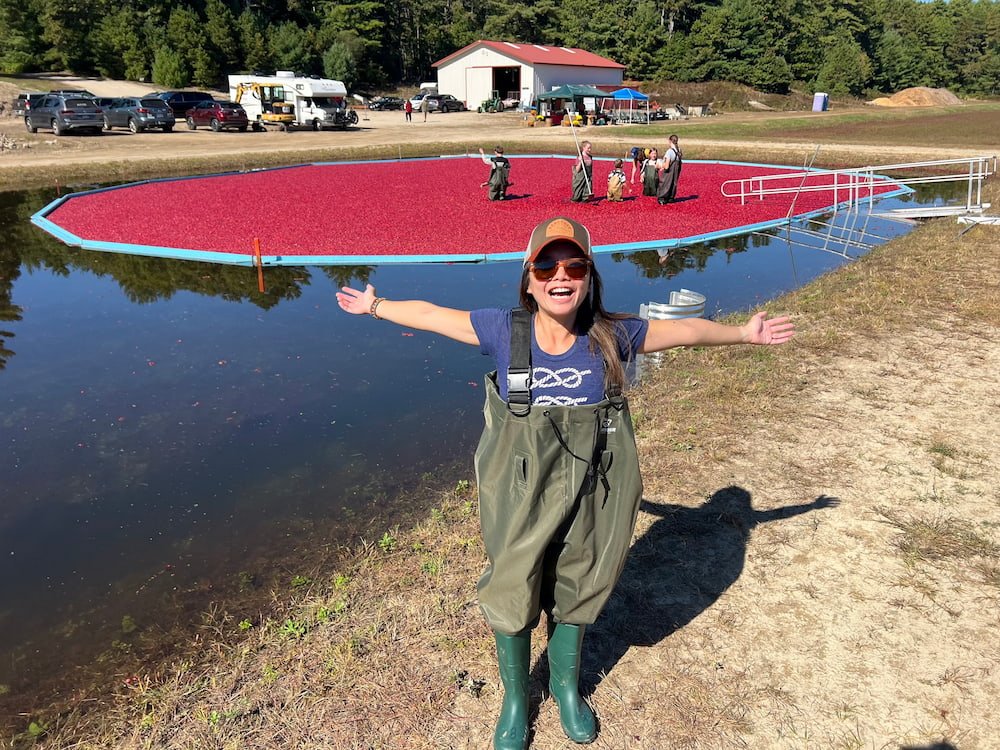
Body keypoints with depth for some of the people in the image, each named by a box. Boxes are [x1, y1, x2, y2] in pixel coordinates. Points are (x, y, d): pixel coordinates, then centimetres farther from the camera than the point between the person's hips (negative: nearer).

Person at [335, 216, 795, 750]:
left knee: (575, 595, 22)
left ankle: (567, 685, 52)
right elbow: (429, 315, 0)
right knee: (512, 596, 16)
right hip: (520, 500, -1)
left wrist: (743, 334, 14)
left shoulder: (611, 336, -10)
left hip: (589, 500, 1)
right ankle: (515, 697, 45)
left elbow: (686, 329, 4)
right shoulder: (504, 331, -13)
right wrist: (375, 306, 9)